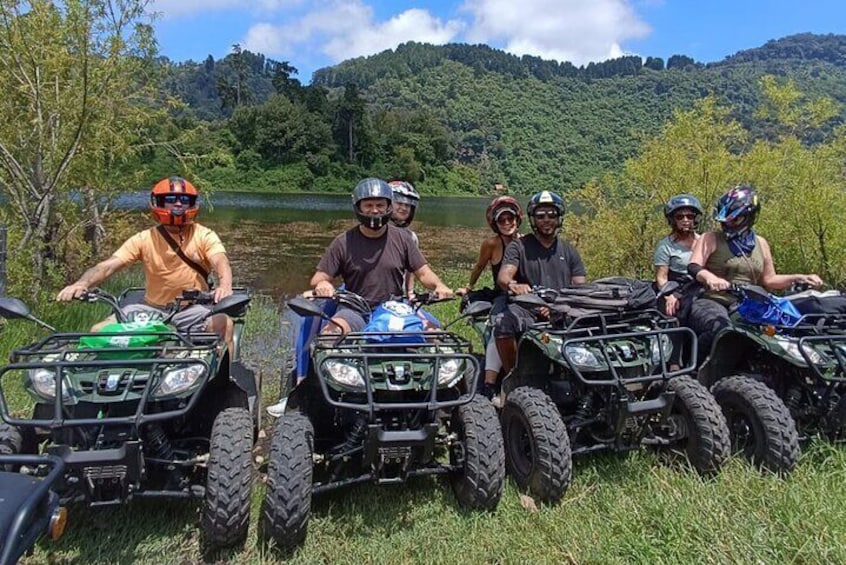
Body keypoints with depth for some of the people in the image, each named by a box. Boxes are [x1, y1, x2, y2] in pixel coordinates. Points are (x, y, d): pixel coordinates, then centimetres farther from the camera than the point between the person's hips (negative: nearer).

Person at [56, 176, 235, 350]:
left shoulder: (204, 236, -1)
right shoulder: (144, 239, 2)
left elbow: (220, 262, -19)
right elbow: (108, 265, -6)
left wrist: (224, 286, -43)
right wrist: (82, 284, -27)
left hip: (193, 309, -2)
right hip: (152, 309, 2)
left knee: (224, 323, -32)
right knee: (99, 331, -11)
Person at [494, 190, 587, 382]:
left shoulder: (569, 251, 20)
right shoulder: (518, 247, 11)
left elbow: (581, 288, 10)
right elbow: (503, 277, -6)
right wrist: (512, 285, -33)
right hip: (527, 308, -2)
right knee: (503, 323, -33)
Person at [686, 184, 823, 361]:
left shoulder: (760, 244, 19)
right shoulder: (710, 239, 3)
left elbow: (768, 280, 24)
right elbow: (693, 267, -14)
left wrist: (798, 278, 8)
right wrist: (710, 278, -36)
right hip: (712, 303, -5)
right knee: (720, 329, -38)